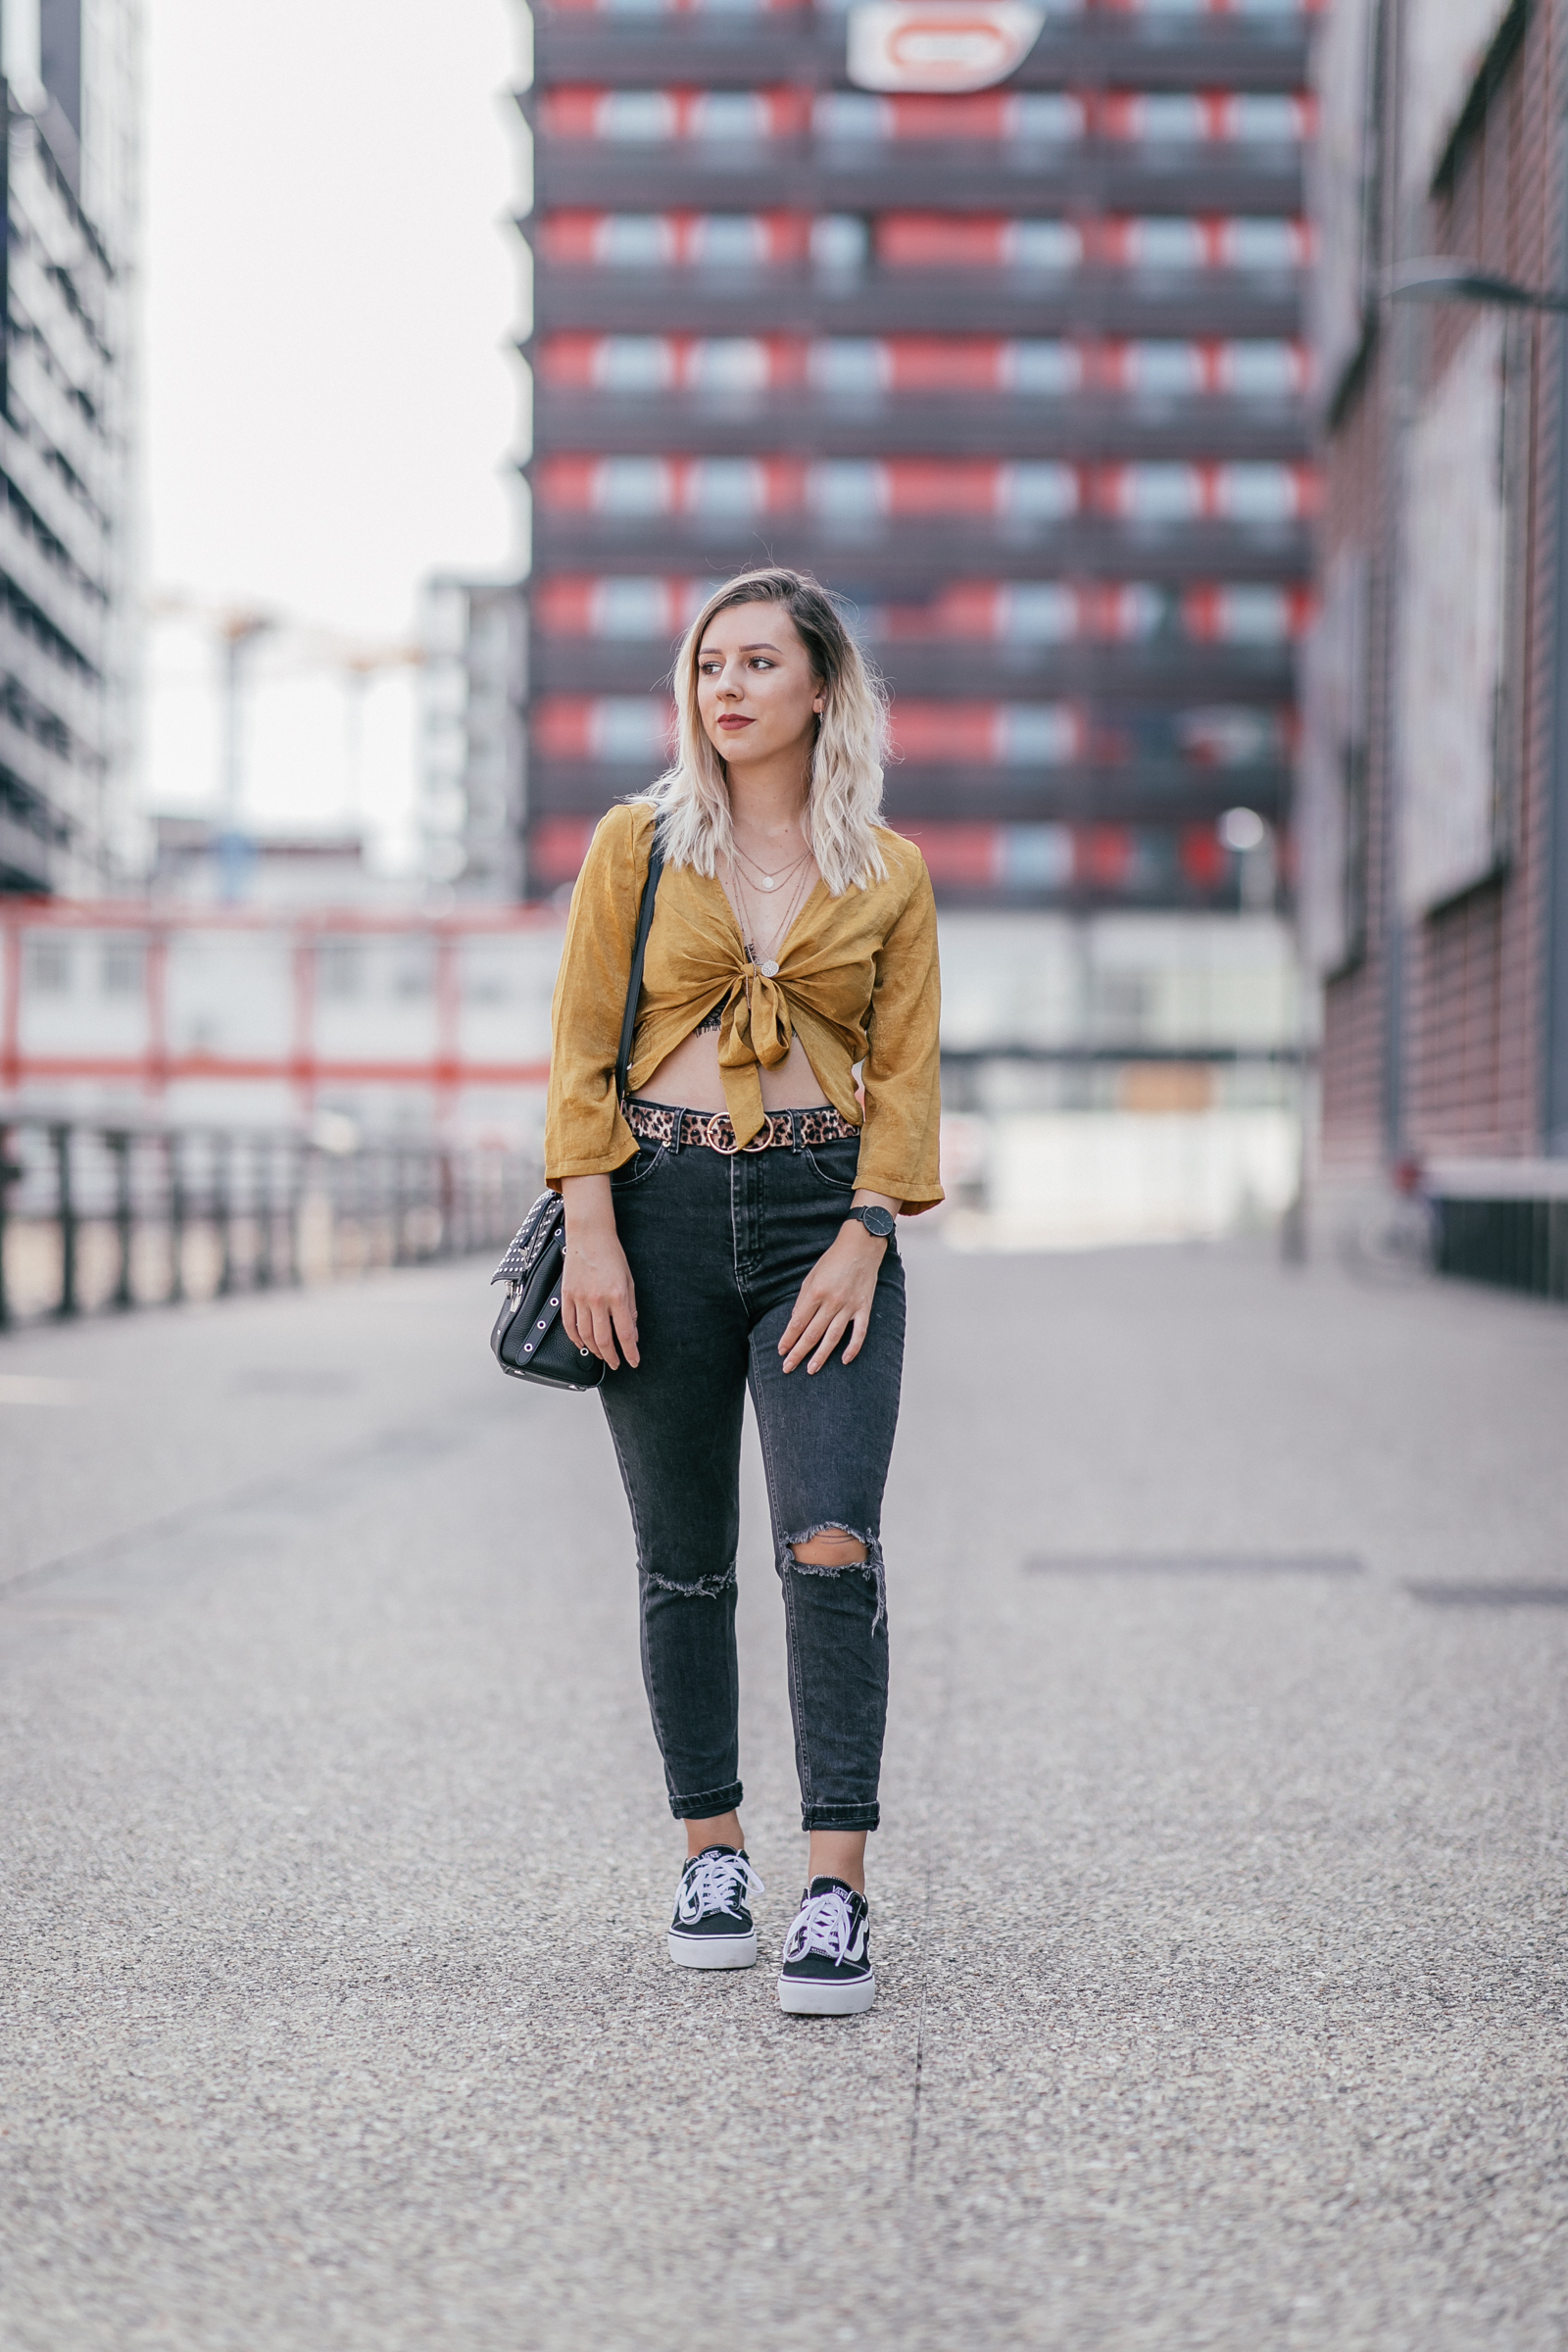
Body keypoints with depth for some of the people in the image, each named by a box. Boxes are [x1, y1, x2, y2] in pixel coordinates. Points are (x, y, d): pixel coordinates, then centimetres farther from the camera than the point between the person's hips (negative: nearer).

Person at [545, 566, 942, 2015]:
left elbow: (906, 1075, 6)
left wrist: (864, 1238, -8)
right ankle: (714, 1854, 22)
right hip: (660, 1205, 1)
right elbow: (583, 1052, 3)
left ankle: (836, 1895, -13)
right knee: (683, 1561, 7)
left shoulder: (889, 873, 7)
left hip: (822, 1214, -1)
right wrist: (591, 1236, -7)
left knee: (832, 1544, -15)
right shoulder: (636, 846, 7)